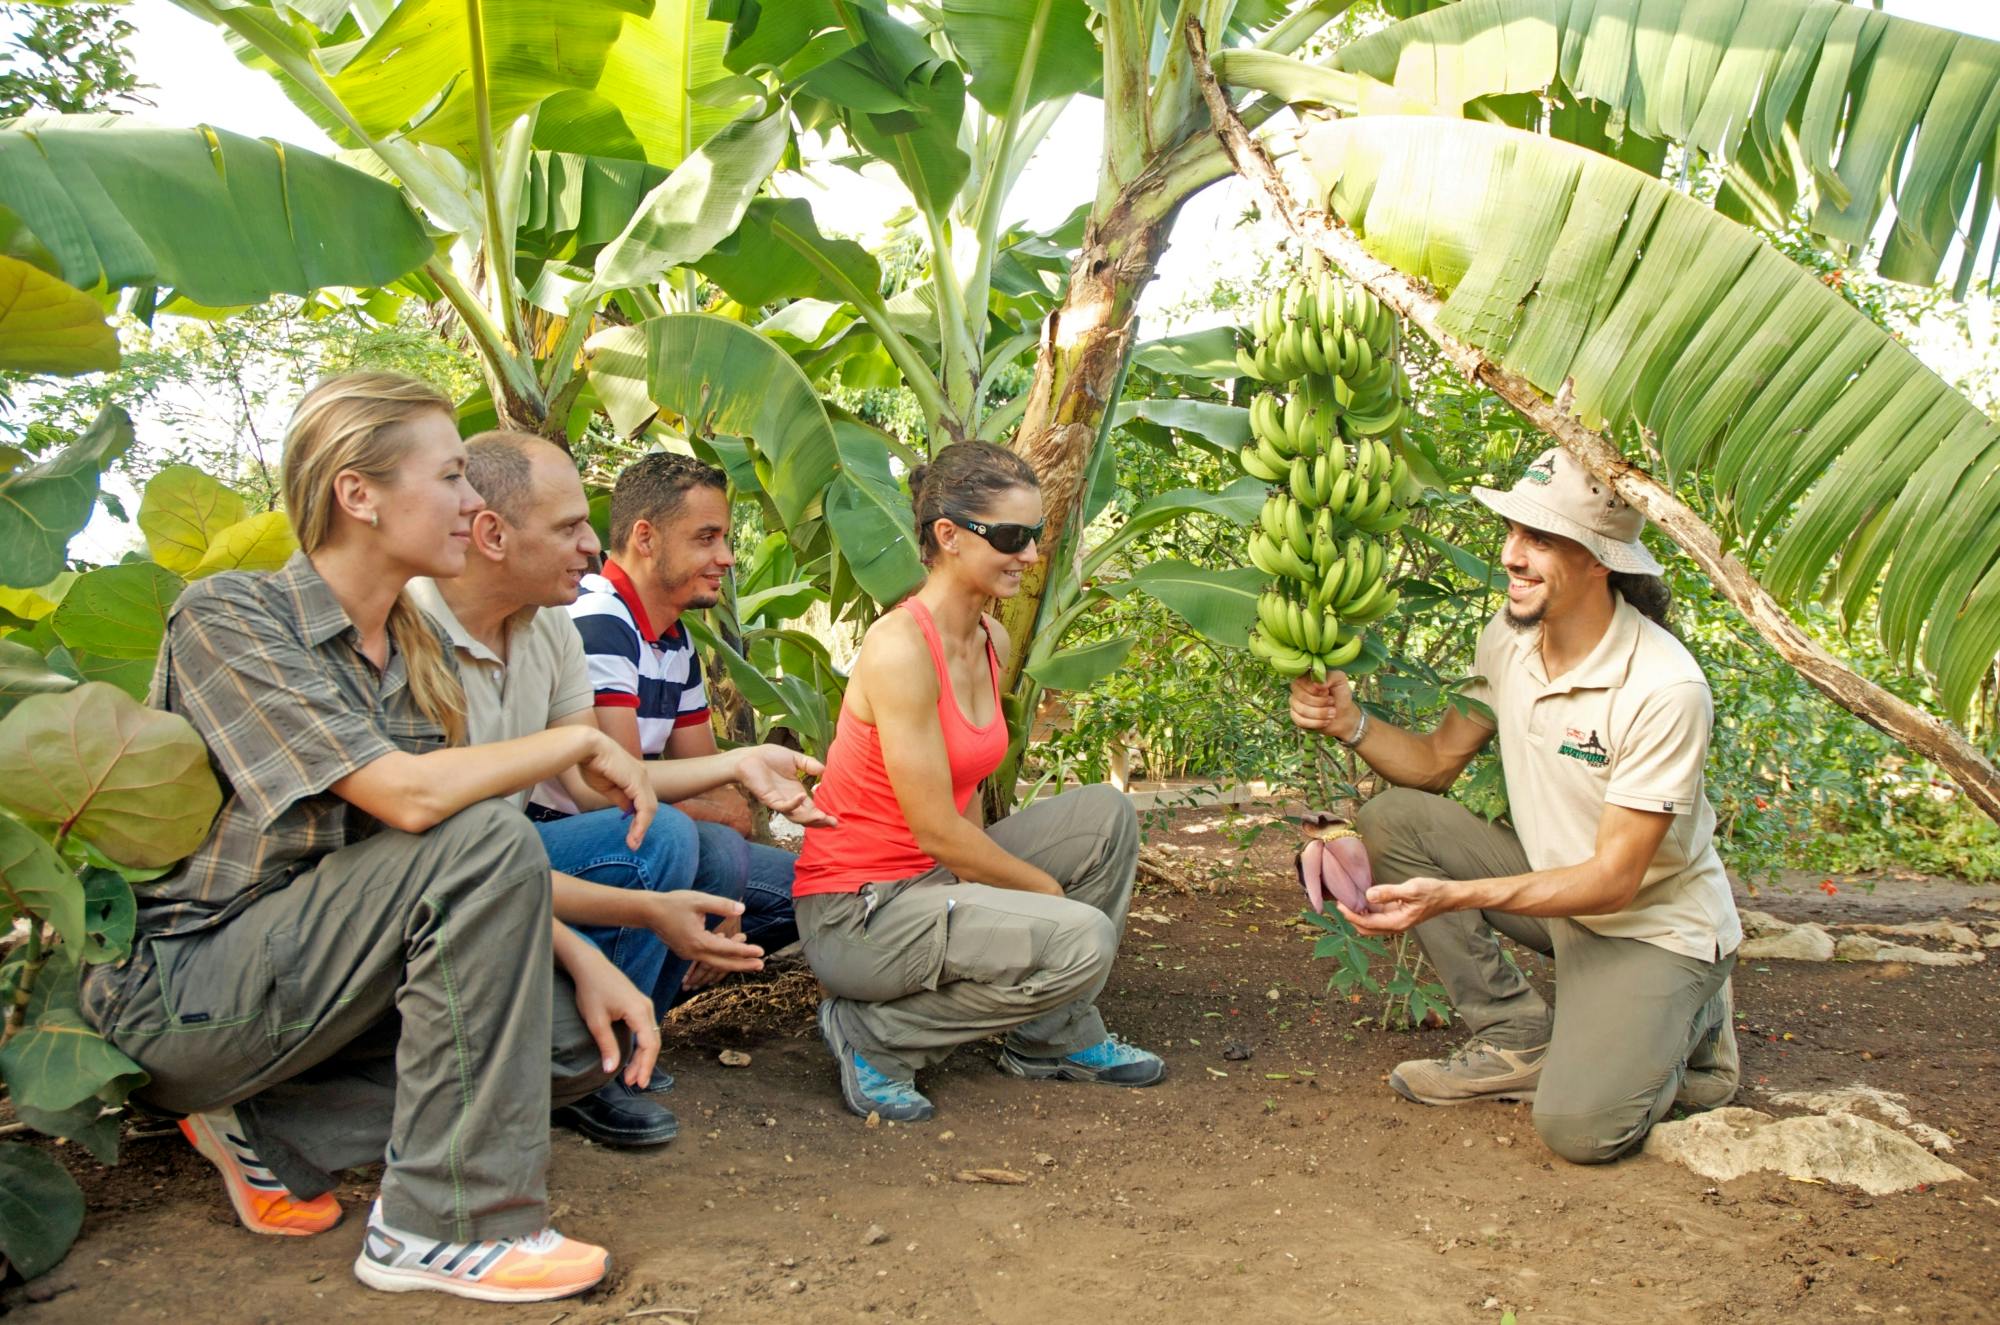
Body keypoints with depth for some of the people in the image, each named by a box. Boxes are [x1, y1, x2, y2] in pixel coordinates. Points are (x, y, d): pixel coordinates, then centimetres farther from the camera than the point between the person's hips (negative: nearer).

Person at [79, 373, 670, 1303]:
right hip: (178, 992, -8)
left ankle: (267, 1131, 4)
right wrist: (579, 744, -16)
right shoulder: (229, 617, -17)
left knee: (576, 1040, -7)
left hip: (307, 974, 8)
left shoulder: (414, 656, 7)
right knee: (482, 839, -26)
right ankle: (444, 1225, -20)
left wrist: (583, 959, -10)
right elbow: (406, 795, -29)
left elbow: (481, 878, 5)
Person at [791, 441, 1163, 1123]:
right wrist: (1049, 889, -9)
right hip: (854, 912, -9)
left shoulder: (993, 641, 6)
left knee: (1105, 814, 1)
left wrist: (997, 884, -1)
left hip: (932, 879, 9)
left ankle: (1055, 1036, 12)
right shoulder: (901, 647, -22)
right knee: (1081, 940, -23)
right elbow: (938, 832, -21)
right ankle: (875, 1034, -6)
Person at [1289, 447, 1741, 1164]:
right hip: (1551, 880, 7)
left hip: (1654, 925, -6)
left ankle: (1684, 1029, 9)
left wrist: (1454, 896, -38)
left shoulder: (1665, 689, -28)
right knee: (1390, 819, -12)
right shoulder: (1509, 637, -8)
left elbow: (1615, 879, -26)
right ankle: (1518, 1040, -2)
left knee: (1578, 1127, -25)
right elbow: (1437, 763, 3)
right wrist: (1352, 724, -19)